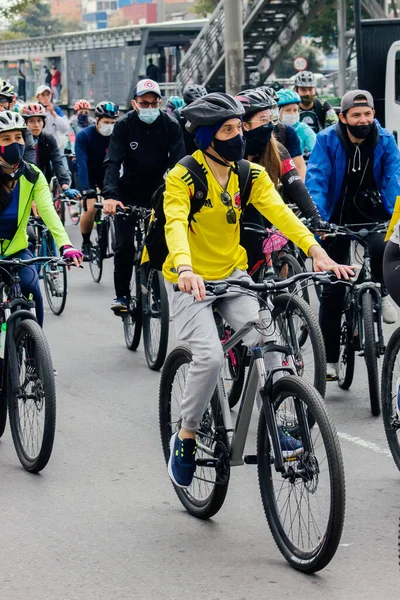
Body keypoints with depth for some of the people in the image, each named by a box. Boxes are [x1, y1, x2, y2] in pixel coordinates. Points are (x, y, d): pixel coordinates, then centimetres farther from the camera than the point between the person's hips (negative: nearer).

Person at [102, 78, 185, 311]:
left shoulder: (171, 126, -11)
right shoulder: (124, 125, -12)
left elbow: (178, 163, -17)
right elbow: (113, 162, -21)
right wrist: (110, 195, -35)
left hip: (158, 190, 1)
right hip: (129, 192, 0)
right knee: (125, 245, -7)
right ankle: (122, 294, 6)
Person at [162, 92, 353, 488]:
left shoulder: (250, 174, -3)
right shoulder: (182, 177, -17)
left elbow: (278, 211, -16)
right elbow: (175, 224, -32)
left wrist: (315, 250, -33)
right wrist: (185, 269, -52)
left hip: (232, 275, 4)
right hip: (191, 282, -4)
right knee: (210, 357, -19)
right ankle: (185, 437, 2)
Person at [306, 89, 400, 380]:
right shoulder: (327, 140, -13)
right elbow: (316, 179, -20)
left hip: (371, 214, 0)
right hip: (338, 216, 0)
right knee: (333, 289, -1)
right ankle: (330, 359, 8)